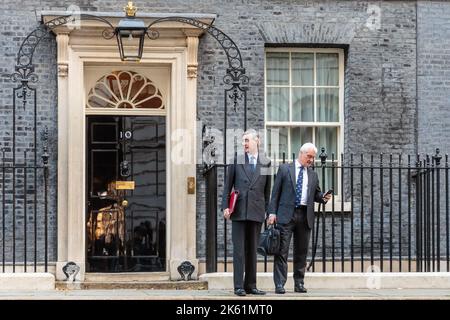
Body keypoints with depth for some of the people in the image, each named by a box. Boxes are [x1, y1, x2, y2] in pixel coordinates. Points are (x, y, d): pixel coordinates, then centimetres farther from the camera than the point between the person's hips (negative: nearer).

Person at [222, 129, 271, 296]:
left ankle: (250, 285, 13)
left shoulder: (266, 163, 8)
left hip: (256, 212, 2)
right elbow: (228, 185, 5)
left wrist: (266, 210, 8)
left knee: (252, 250, 7)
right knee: (239, 249, -3)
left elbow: (267, 189, 11)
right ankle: (238, 286, -1)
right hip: (238, 211, -1)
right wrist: (225, 206, -2)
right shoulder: (236, 161, 5)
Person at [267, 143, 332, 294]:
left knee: (301, 251, 6)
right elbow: (276, 192, 3)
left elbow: (316, 194, 22)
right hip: (286, 215, -4)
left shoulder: (313, 175, 18)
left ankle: (299, 283, 12)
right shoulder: (284, 169, 6)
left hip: (305, 216, 4)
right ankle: (279, 284, -7)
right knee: (282, 250, -7)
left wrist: (323, 197, -2)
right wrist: (272, 212, -5)